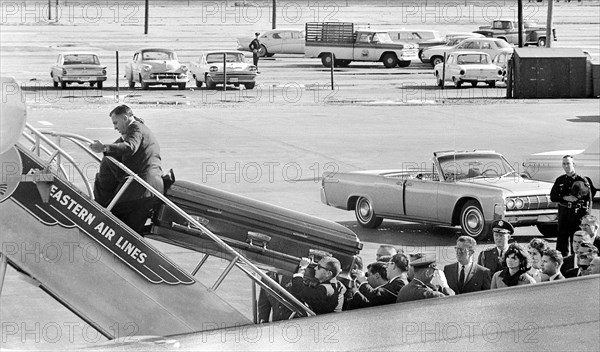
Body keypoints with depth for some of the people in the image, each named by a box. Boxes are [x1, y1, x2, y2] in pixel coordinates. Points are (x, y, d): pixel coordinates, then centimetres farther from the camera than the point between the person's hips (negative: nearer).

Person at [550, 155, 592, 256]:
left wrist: (585, 216, -9)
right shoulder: (560, 180, 9)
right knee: (562, 239, 2)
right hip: (563, 213, 3)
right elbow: (552, 197, 7)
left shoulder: (582, 180, 0)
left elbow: (588, 200, 0)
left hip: (578, 214, -3)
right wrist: (565, 198, -11)